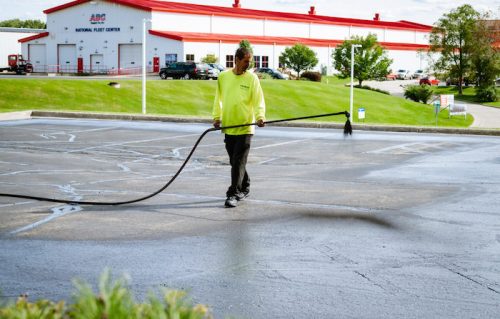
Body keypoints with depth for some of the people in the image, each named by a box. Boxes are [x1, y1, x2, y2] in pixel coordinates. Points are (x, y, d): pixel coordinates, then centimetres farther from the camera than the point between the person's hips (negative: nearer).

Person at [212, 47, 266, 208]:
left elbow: (258, 100, -8)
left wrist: (260, 116, -25)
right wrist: (216, 117, 9)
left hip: (245, 127, -4)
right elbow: (218, 98, 17)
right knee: (234, 161, 12)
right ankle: (244, 188, 30)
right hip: (228, 127, 4)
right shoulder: (223, 76, 6)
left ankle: (234, 194, -6)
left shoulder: (252, 78, -3)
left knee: (239, 162, -8)